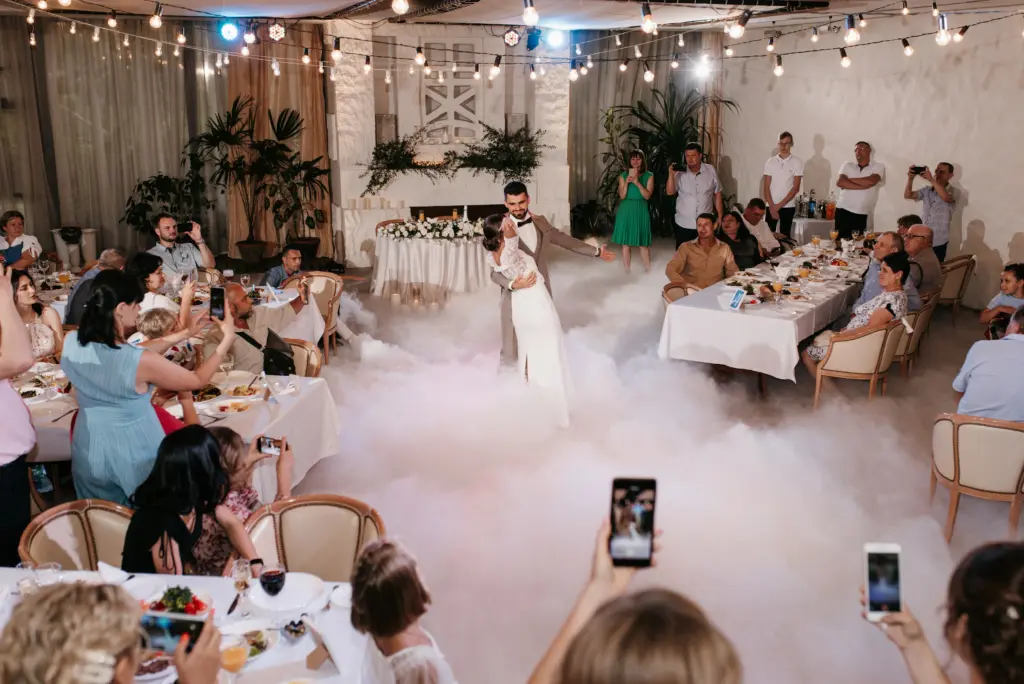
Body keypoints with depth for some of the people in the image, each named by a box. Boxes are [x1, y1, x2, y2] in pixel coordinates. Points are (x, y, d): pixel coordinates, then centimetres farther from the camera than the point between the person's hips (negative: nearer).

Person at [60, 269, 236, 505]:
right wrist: (227, 340, -5)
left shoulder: (71, 343, -14)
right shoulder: (141, 361, -30)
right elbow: (198, 380, -14)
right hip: (134, 457, -5)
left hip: (90, 453, 5)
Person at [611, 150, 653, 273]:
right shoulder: (623, 175, 5)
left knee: (643, 243, -1)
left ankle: (647, 270, 6)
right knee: (625, 243, 2)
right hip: (626, 211, 1)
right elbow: (622, 196, -2)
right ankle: (627, 271, 10)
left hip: (641, 211, -1)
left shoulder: (649, 176, 2)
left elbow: (647, 196, -8)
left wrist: (637, 183, -20)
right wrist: (627, 182, -16)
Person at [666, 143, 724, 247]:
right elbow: (669, 192, -8)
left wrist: (720, 216, 3)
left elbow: (717, 194, 5)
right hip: (684, 224, 0)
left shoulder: (711, 170, -2)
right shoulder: (680, 173, -3)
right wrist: (671, 175, -21)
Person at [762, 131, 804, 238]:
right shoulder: (770, 162, 4)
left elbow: (796, 188, -6)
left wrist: (780, 205, -11)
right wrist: (772, 206, -8)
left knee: (784, 236, 2)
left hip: (788, 206, -1)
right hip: (771, 206, 1)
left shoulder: (797, 162, -1)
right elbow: (766, 187, 2)